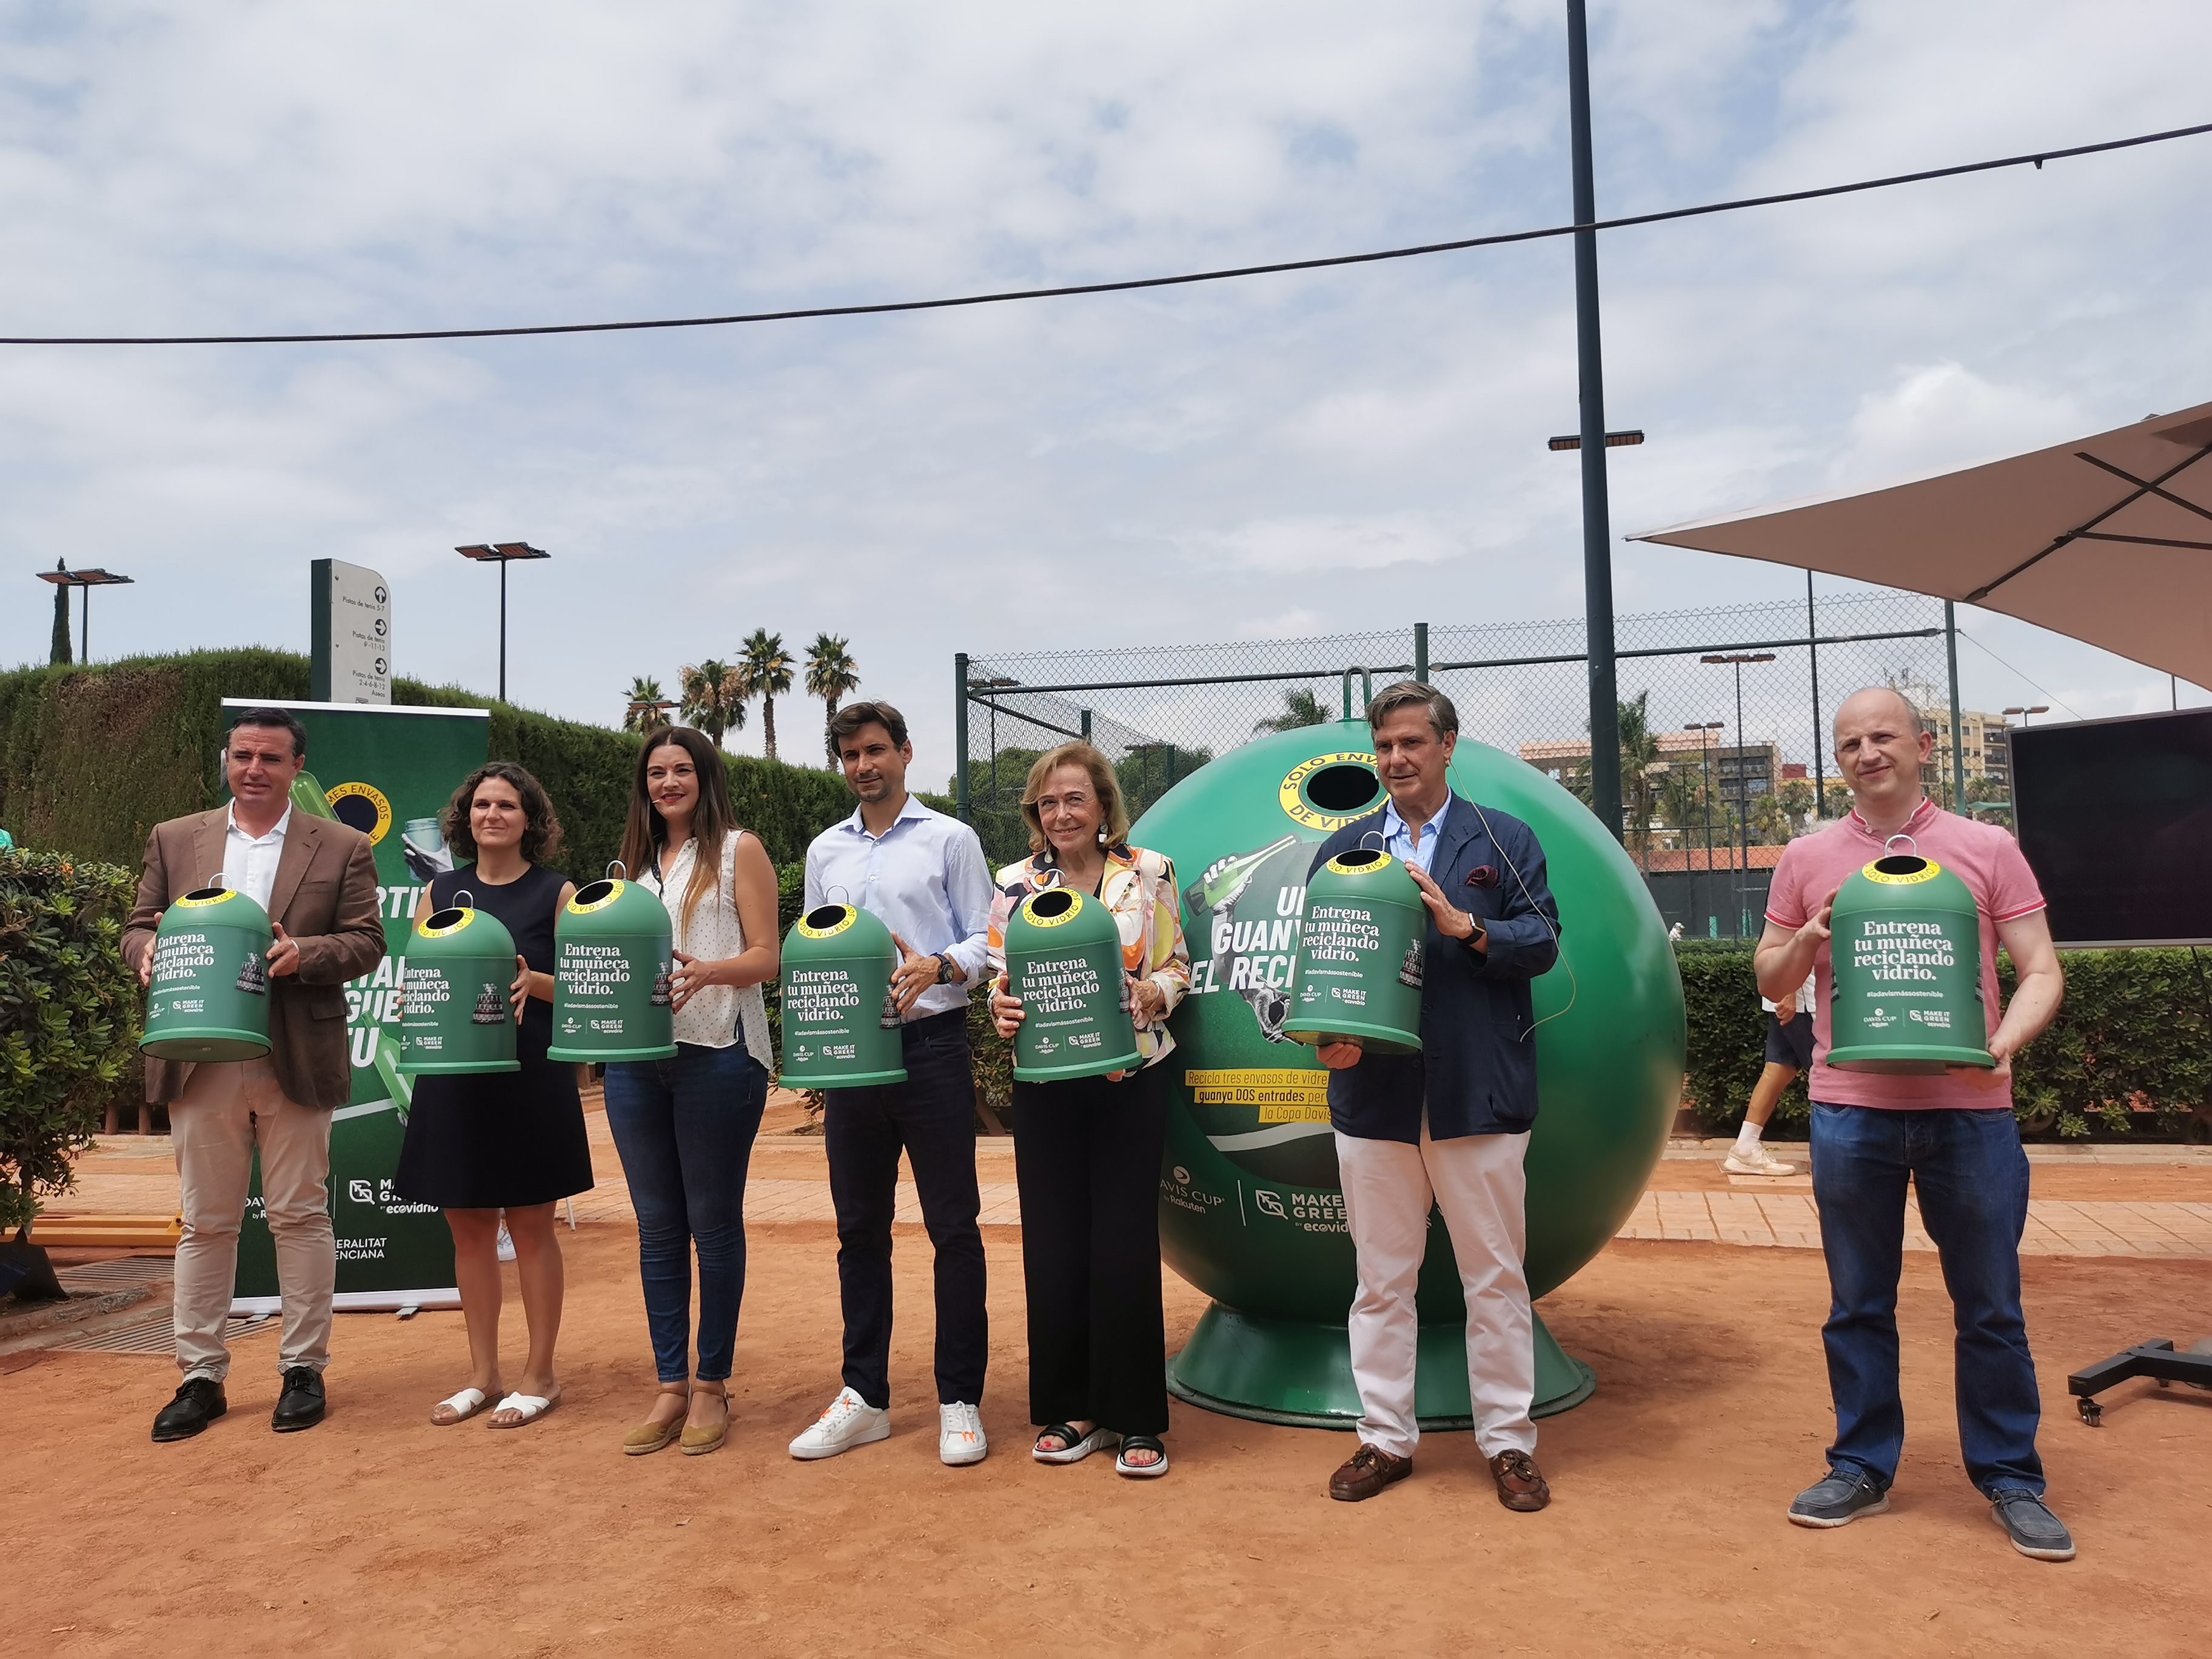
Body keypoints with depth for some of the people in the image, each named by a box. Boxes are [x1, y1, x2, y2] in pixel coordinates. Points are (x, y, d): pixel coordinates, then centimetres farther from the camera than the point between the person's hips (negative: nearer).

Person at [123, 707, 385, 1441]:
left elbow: (365, 941, 0)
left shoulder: (342, 848, 4)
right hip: (200, 1061, 2)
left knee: (300, 1216, 5)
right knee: (205, 1221, 9)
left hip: (297, 1062, -2)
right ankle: (200, 1376, 19)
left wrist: (304, 954, -19)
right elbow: (139, 926, 11)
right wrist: (146, 951, -11)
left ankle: (304, 1369, 16)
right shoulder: (173, 840, 11)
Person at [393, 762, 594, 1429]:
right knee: (468, 1224, 9)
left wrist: (534, 982, -21)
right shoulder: (441, 891, 10)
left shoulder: (556, 892, 0)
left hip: (532, 1078, -4)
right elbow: (416, 979, 13)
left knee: (531, 1226, 4)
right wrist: (421, 990, -10)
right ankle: (482, 1374, 23)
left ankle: (540, 1375, 17)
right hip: (454, 1075, 4)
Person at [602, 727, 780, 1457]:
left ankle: (711, 1385, 14)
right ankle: (670, 1387, 18)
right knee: (657, 1226, 9)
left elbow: (766, 956, -5)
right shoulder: (635, 861, 19)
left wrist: (708, 971, -23)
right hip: (638, 1059, 5)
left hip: (716, 1055, -5)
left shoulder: (739, 849, 3)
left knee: (713, 1223, 2)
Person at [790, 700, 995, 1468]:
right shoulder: (826, 851, 16)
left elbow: (986, 941, -1)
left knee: (952, 1226, 0)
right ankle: (864, 1396, 22)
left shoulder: (949, 839, 3)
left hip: (931, 1047, -4)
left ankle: (960, 1402, 10)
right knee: (860, 1227, 10)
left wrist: (936, 966, -20)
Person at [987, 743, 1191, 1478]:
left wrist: (1151, 993, -16)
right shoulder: (1016, 883, 4)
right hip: (1046, 1085, 2)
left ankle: (1135, 1417, 13)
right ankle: (1072, 1408, 21)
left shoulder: (1149, 873, 1)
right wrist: (1002, 1010, -14)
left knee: (1126, 1244, -1)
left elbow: (1177, 965, 4)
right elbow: (998, 976, 7)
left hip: (1130, 1078, -2)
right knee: (1053, 1244, 5)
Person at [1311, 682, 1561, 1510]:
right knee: (1380, 1280, 10)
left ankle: (1508, 1441, 21)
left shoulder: (1505, 840, 7)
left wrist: (1465, 926, -18)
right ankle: (1385, 1437, 23)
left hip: (1479, 1095, -2)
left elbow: (1542, 943, -2)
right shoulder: (1343, 848, 12)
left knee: (1496, 1277, 7)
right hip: (1374, 1093, 2)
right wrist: (1328, 1033, -9)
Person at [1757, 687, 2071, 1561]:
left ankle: (2011, 1479, 23)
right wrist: (1807, 940, -8)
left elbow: (2040, 972, 1)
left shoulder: (1987, 850, 3)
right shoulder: (1808, 859, 7)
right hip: (1851, 1110, 1)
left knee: (1991, 1305, 8)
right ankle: (1861, 1469, 24)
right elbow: (1769, 980, 13)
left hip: (1968, 1108, -1)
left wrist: (2003, 1040, -17)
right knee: (1859, 1304, 10)